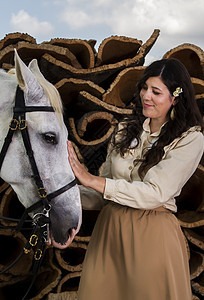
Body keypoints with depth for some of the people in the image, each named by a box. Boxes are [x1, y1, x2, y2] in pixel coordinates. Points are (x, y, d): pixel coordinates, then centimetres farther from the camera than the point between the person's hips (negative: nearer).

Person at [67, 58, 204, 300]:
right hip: (110, 228, 4)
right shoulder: (126, 129, 7)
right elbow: (106, 190, 10)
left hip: (153, 234, -4)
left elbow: (155, 193, -19)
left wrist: (92, 180, -20)